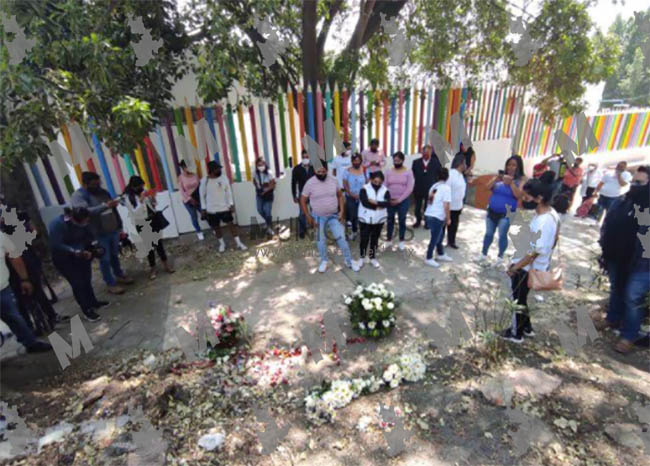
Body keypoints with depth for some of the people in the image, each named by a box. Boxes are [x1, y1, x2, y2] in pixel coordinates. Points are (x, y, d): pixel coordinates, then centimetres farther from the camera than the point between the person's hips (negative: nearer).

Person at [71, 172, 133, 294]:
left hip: (113, 230, 6)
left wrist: (120, 227, 13)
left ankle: (119, 275, 35)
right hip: (99, 234, -6)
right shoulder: (77, 196, -9)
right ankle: (111, 284, 13)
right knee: (105, 260, 3)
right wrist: (105, 206, -36)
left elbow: (114, 210, 15)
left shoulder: (103, 192, 10)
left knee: (115, 255, 18)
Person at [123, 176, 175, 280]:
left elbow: (153, 205, 11)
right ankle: (152, 267, 17)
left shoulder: (143, 192, 2)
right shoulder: (128, 197, -11)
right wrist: (141, 200, -26)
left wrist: (153, 197, -8)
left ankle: (166, 263, 18)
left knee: (158, 242, 8)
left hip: (153, 220, 4)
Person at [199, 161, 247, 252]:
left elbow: (228, 192, 1)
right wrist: (203, 209, -1)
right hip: (211, 209, -1)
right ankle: (222, 243, 33)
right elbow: (202, 195, -1)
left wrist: (231, 204, -3)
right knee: (216, 227, 12)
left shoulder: (223, 178, -6)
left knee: (232, 224, 2)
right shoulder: (204, 180, -10)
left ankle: (238, 242, 15)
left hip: (224, 207, 1)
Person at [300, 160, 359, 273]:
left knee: (341, 238, 0)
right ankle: (324, 261, 34)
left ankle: (349, 261, 17)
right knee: (321, 240, 12)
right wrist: (308, 217, -13)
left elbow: (340, 196, 4)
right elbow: (302, 200, -9)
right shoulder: (310, 183, -14)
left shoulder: (333, 180, -7)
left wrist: (342, 211, -5)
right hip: (318, 217, -1)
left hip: (334, 216, 1)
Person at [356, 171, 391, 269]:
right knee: (364, 238, 5)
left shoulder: (385, 190, -2)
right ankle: (362, 257, 25)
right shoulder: (364, 189, -10)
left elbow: (388, 203, -18)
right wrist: (379, 206, -18)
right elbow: (365, 203, -24)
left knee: (375, 239, 14)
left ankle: (373, 257, 30)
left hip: (379, 220, 3)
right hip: (365, 219, -2)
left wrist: (376, 202, -29)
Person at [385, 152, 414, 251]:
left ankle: (401, 241, 23)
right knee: (390, 220, 9)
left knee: (402, 220, 7)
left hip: (403, 201, -2)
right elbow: (385, 186, 4)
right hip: (390, 201, 2)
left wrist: (399, 200, -12)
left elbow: (409, 188, -8)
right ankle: (389, 239, 24)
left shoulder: (408, 172, -4)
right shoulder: (389, 172, 3)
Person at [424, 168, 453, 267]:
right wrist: (448, 218, -6)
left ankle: (441, 254, 38)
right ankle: (429, 259, 17)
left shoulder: (434, 186, 10)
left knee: (439, 236, 23)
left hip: (428, 215, 8)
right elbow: (446, 205, -17)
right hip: (437, 218, -8)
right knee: (435, 239, 6)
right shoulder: (446, 188, -12)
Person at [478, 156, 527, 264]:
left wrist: (511, 183, -23)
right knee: (489, 234, 12)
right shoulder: (501, 175, 3)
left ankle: (500, 257, 10)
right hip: (492, 211, 3)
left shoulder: (521, 180, -5)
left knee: (502, 235, -7)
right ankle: (483, 254, 25)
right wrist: (496, 179, -20)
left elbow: (519, 195, -15)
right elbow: (488, 187, -3)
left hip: (506, 213, -3)